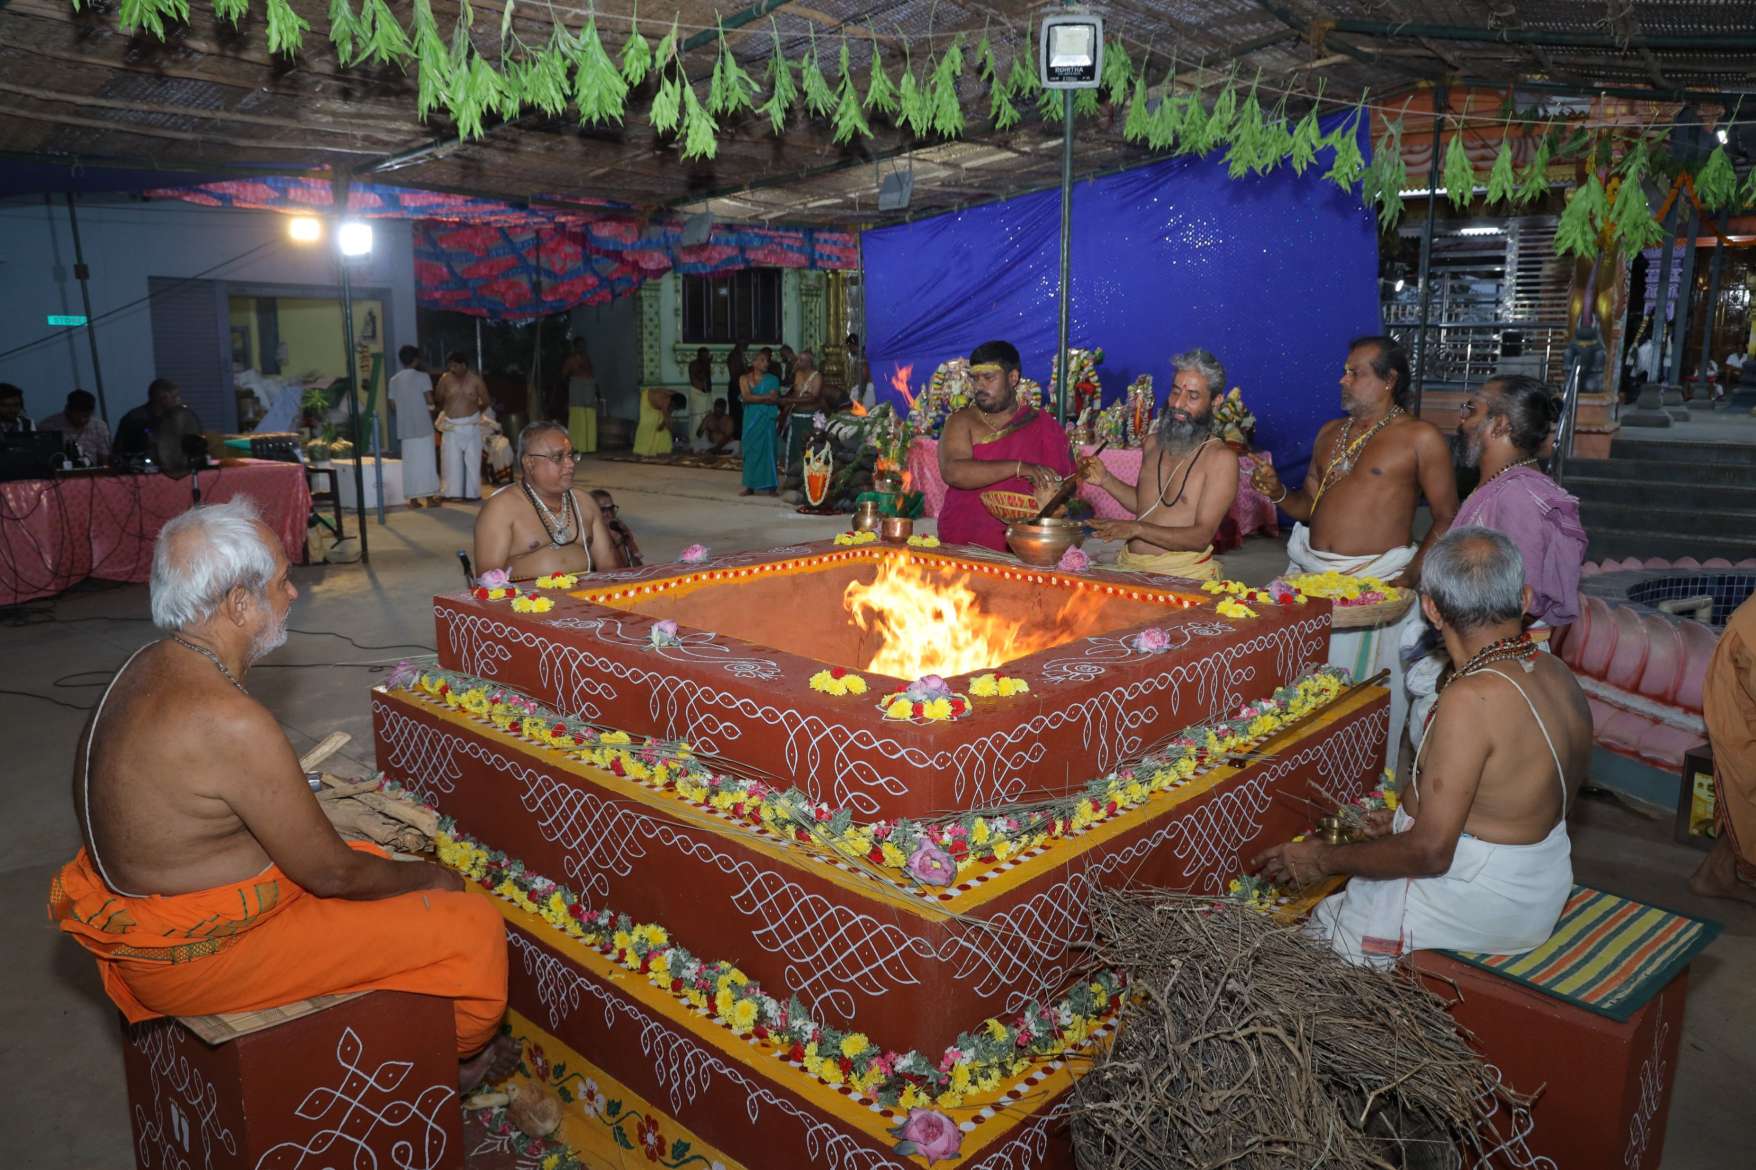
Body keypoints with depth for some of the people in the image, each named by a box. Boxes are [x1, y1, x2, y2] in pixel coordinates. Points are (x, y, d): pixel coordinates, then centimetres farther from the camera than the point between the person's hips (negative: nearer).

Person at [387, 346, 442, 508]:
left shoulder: (394, 380, 8)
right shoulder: (422, 376, -6)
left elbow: (393, 405, 9)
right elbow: (429, 401, -12)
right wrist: (430, 411, 8)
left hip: (405, 427, 4)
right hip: (423, 425, -4)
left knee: (410, 462, 6)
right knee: (426, 461, 1)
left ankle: (413, 499, 5)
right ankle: (430, 497, 3)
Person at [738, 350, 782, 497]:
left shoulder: (772, 379, 3)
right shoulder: (745, 379, 5)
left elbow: (774, 399, -9)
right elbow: (746, 397, -10)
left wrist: (754, 398, -10)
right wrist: (765, 397, -11)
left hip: (767, 419, -1)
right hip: (751, 419, 1)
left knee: (767, 449, -3)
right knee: (751, 450, 2)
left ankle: (770, 486, -1)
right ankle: (751, 486, 6)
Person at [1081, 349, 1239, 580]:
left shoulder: (1220, 458, -8)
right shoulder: (1152, 444, 12)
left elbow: (1201, 537, -14)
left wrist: (1137, 529, -24)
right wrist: (1106, 480, 12)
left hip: (1182, 572, -6)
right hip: (1130, 565, 6)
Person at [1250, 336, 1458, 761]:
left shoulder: (1420, 438, -3)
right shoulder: (1330, 433, 16)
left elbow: (1446, 518, -5)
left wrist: (1410, 578, -16)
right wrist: (1278, 492, -1)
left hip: (1375, 582, -5)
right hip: (1310, 574, 6)